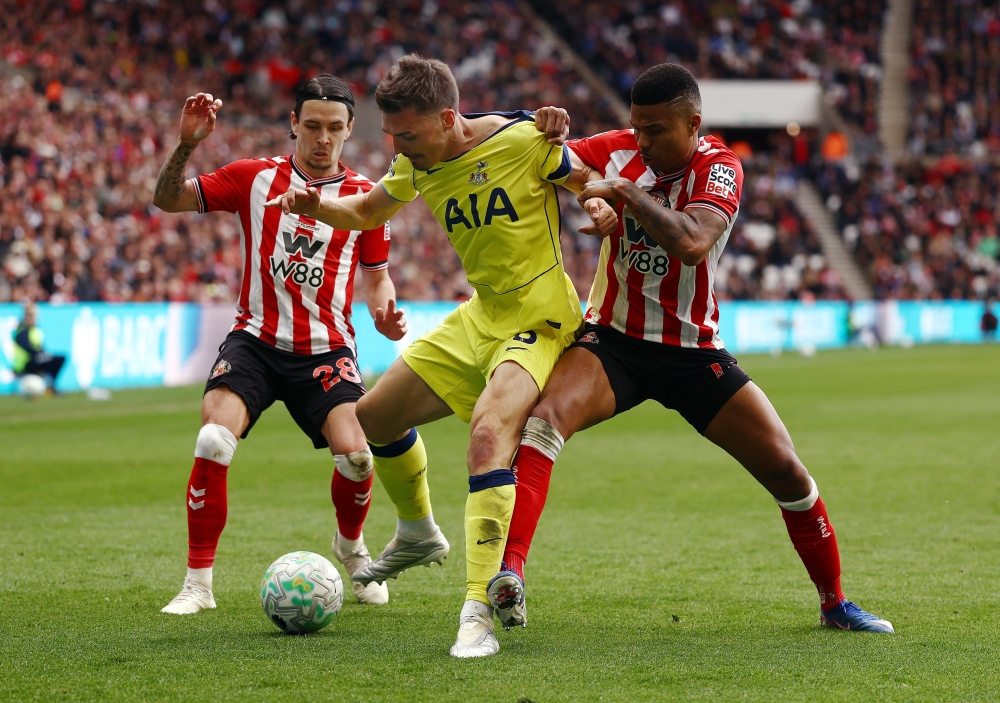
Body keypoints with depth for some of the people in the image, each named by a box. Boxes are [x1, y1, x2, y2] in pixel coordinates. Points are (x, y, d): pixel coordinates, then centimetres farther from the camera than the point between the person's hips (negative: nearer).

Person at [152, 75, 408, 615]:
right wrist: (186, 144, -15)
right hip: (255, 341, 0)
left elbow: (375, 275, 16)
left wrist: (385, 313, -6)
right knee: (213, 442, -23)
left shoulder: (365, 197, 5)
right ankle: (197, 584, -11)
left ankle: (351, 546, 17)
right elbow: (168, 200, 2)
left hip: (325, 350, 0)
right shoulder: (256, 178, 3)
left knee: (355, 456, -19)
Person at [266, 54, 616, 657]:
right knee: (375, 416, 16)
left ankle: (480, 612, -34)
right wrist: (316, 206, -1)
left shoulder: (524, 141, -19)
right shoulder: (418, 165, 0)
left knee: (489, 429, -33)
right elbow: (367, 211, 19)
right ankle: (419, 534, 45)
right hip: (478, 319, 8)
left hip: (539, 321, -8)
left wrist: (606, 211, -27)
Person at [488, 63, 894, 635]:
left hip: (694, 352, -1)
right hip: (613, 340, 1)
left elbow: (692, 242, -32)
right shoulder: (619, 150, -4)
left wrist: (623, 191, -32)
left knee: (785, 468, -2)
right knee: (547, 416, -30)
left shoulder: (719, 168, -13)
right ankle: (509, 572, -38)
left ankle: (835, 602, 19)